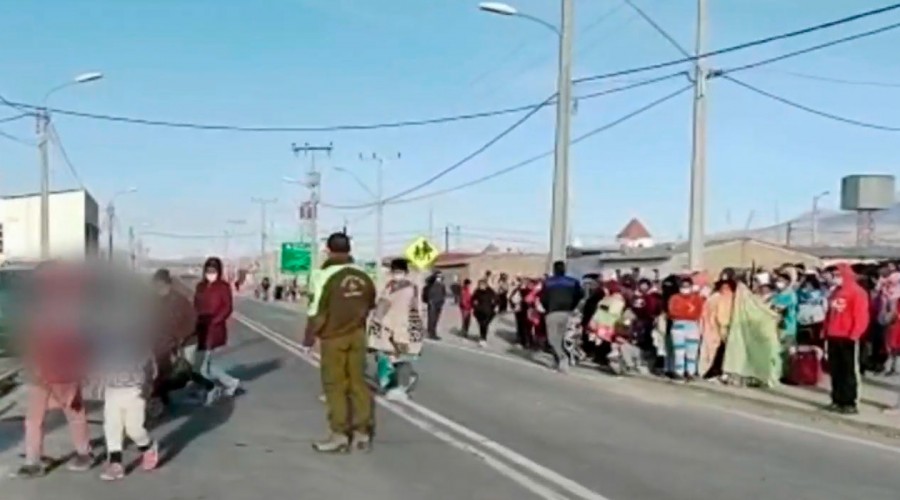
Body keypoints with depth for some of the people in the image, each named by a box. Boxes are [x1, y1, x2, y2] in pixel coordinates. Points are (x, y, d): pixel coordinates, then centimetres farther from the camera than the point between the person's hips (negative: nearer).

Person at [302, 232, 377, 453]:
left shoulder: (328, 275, -13)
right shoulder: (363, 275, 3)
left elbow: (317, 310, -13)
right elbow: (370, 304, 14)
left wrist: (309, 336, -3)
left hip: (334, 337, -5)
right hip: (357, 336, 5)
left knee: (335, 385, 2)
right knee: (358, 382, 10)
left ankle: (340, 435, 3)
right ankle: (363, 433, 14)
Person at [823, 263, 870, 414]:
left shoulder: (857, 292, -8)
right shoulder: (835, 293, 17)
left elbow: (861, 316, -14)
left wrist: (854, 335, -20)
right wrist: (826, 331, 13)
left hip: (848, 338, -8)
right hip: (833, 337, 8)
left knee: (849, 371, -3)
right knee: (835, 371, 10)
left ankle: (850, 403, 0)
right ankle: (837, 401, 16)